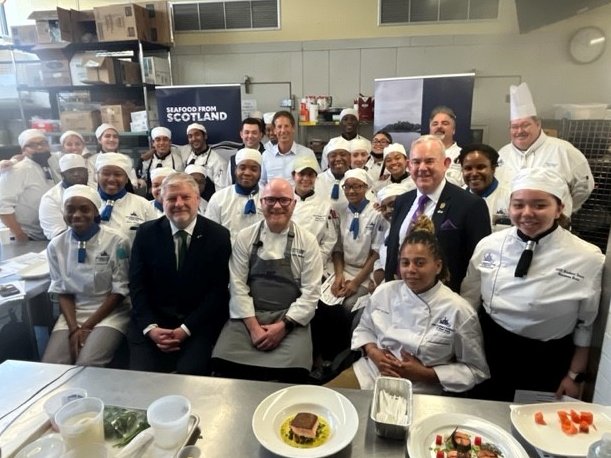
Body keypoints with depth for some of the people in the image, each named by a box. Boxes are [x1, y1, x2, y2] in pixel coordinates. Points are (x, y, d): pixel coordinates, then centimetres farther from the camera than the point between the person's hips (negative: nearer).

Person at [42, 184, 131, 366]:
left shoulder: (117, 242, -11)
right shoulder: (56, 246, 1)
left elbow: (119, 292, -8)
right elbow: (63, 292, 5)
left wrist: (87, 326, -11)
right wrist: (74, 328, -10)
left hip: (110, 313, -3)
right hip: (72, 314, 4)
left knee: (87, 366, -24)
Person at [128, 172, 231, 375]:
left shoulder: (219, 235, -4)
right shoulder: (146, 233, 3)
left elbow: (218, 289, -6)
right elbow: (137, 284, 2)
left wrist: (186, 329, -13)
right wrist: (150, 327, -11)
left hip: (199, 325, -2)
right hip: (152, 322, 2)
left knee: (190, 373, -21)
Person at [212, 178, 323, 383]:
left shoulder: (307, 242, 1)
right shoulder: (245, 237, 4)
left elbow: (311, 292, -3)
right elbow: (237, 284, -1)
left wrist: (283, 325, -13)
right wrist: (253, 326, -11)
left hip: (290, 320, -1)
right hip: (248, 317, 1)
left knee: (293, 370, -25)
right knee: (225, 363, -23)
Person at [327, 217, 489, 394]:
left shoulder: (459, 311, -12)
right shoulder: (384, 292, -1)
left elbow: (476, 370, -4)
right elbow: (364, 329, 14)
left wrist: (424, 373, -14)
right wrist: (373, 352, -7)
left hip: (417, 392, -3)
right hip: (368, 372, 3)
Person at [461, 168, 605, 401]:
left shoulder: (588, 258, -14)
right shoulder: (489, 245, -8)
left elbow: (587, 326, -3)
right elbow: (469, 301, 2)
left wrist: (575, 375, 0)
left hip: (547, 364, -2)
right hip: (490, 355, 2)